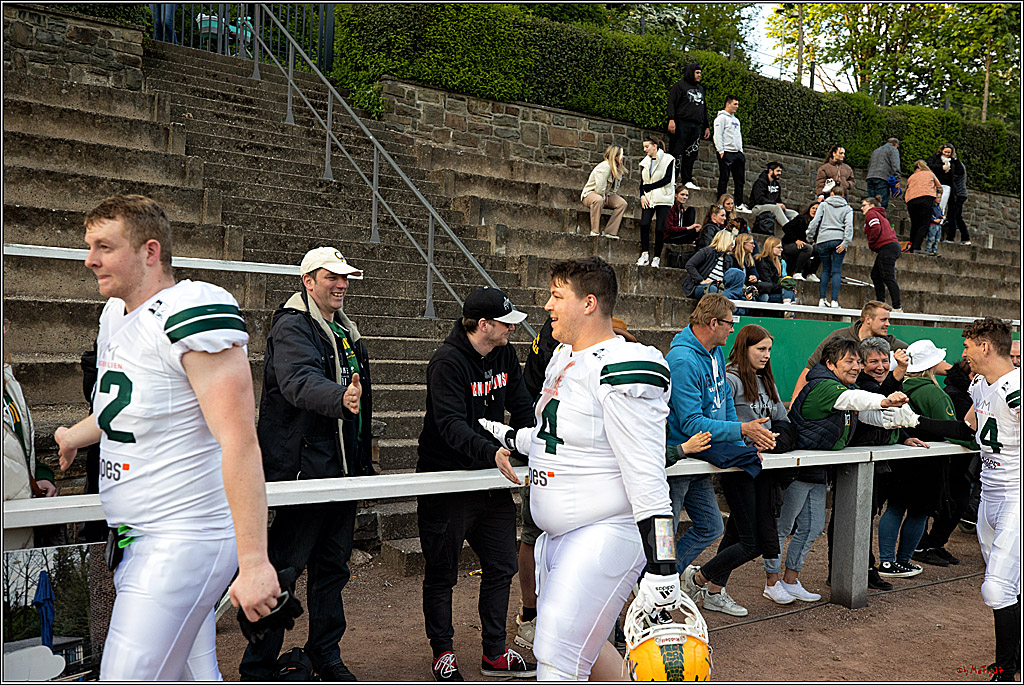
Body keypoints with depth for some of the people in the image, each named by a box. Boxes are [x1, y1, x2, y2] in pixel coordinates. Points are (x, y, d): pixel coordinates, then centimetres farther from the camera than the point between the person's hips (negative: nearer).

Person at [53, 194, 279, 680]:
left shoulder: (191, 313, -18)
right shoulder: (115, 315, 12)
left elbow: (240, 442, -25)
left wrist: (253, 561, -28)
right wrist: (75, 436, 50)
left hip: (183, 542, -9)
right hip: (137, 540, 9)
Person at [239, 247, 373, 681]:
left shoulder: (345, 330, 17)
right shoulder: (292, 327, -11)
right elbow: (299, 382, -31)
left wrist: (363, 460, 26)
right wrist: (339, 397, -52)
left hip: (344, 467, 9)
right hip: (303, 467, -8)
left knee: (333, 565, 16)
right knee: (284, 567, -2)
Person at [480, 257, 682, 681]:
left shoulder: (622, 371, -21)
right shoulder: (563, 356, 9)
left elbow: (647, 478, -24)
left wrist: (660, 567, -24)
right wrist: (509, 437, 33)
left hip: (606, 534, -10)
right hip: (560, 533, 10)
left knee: (559, 661, -5)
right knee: (582, 646, 22)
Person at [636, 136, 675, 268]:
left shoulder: (667, 159, 0)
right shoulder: (645, 162, 16)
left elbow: (667, 179, -9)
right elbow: (642, 181, 15)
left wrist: (649, 187, -10)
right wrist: (642, 195, -3)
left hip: (663, 199, -4)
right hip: (648, 198, 4)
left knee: (660, 228, -7)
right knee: (644, 224, -14)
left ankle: (657, 257, 0)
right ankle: (645, 254, -8)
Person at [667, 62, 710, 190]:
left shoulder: (700, 89, 25)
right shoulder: (680, 85, 4)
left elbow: (704, 109, 28)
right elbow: (671, 103, -6)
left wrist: (707, 126, 23)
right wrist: (671, 120, -19)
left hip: (696, 126, 6)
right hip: (682, 123, -6)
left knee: (691, 154, 2)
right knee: (677, 152, -9)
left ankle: (687, 180, 4)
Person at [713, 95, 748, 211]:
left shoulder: (736, 120, 22)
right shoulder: (721, 118, -4)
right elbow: (718, 136, -12)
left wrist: (741, 151, 17)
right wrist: (721, 151, -18)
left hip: (737, 153, 8)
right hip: (726, 153, -8)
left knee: (739, 179, 7)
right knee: (724, 179, -6)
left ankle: (739, 204, 12)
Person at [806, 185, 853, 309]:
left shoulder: (824, 205, 12)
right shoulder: (847, 208, 13)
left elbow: (815, 222, 2)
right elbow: (849, 226, -2)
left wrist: (810, 238, 8)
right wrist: (845, 243, -8)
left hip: (823, 239, 0)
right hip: (839, 240, 0)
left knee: (825, 269, 11)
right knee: (836, 271, 0)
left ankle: (822, 299, 4)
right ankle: (834, 301, -8)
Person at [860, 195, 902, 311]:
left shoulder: (871, 214, 1)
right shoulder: (880, 214, 29)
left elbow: (876, 228, -17)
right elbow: (890, 230, 25)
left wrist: (871, 244, -5)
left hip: (887, 248, -10)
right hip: (893, 246, 10)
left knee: (888, 277, -12)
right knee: (875, 275, 15)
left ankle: (897, 307, -15)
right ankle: (880, 303, 14)